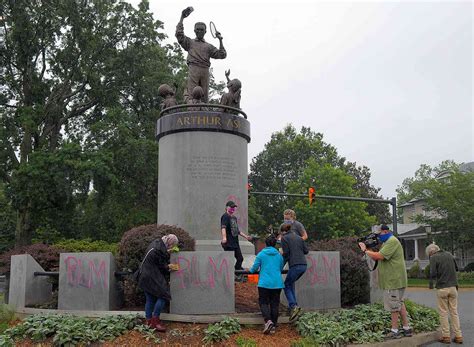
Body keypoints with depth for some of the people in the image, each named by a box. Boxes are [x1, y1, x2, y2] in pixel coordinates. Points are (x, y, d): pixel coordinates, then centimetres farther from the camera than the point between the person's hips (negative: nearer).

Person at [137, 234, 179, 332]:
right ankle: (155, 320, 0)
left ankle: (149, 321, 19)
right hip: (152, 277, -10)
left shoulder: (157, 243, 8)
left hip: (145, 276, 10)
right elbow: (160, 265, -13)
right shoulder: (160, 249, -22)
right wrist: (168, 267, 4)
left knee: (149, 299, 14)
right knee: (164, 296, -5)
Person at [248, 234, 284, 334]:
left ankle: (268, 320, -18)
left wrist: (250, 270, 23)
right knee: (275, 304, 9)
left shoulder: (261, 254, -1)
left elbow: (255, 268, 1)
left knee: (263, 302, 4)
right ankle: (273, 326, 10)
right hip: (277, 283, 3)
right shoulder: (279, 255, 9)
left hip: (264, 283, -3)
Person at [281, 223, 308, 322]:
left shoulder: (284, 238, 1)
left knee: (287, 286, 6)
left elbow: (286, 254, -5)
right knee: (291, 283, 24)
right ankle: (294, 305, 17)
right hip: (304, 265, 7)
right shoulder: (299, 237, 19)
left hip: (295, 265, -7)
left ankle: (293, 306, -12)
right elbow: (306, 251, 16)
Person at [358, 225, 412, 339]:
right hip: (392, 280, 11)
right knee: (399, 304, 15)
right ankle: (407, 328, 22)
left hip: (394, 280, -11)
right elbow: (377, 258, 14)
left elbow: (379, 256, -26)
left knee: (394, 306, -3)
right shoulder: (387, 242, 18)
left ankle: (394, 331, 3)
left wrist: (365, 250, -15)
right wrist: (368, 249, 1)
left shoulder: (392, 241, -16)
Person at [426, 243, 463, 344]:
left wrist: (431, 283, 2)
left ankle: (446, 336, 8)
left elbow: (433, 273, -16)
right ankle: (458, 336, 11)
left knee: (443, 313, 5)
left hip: (442, 288, -4)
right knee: (454, 312, 11)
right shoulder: (449, 255, 8)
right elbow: (456, 268, 19)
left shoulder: (433, 258, -8)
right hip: (453, 287, 5)